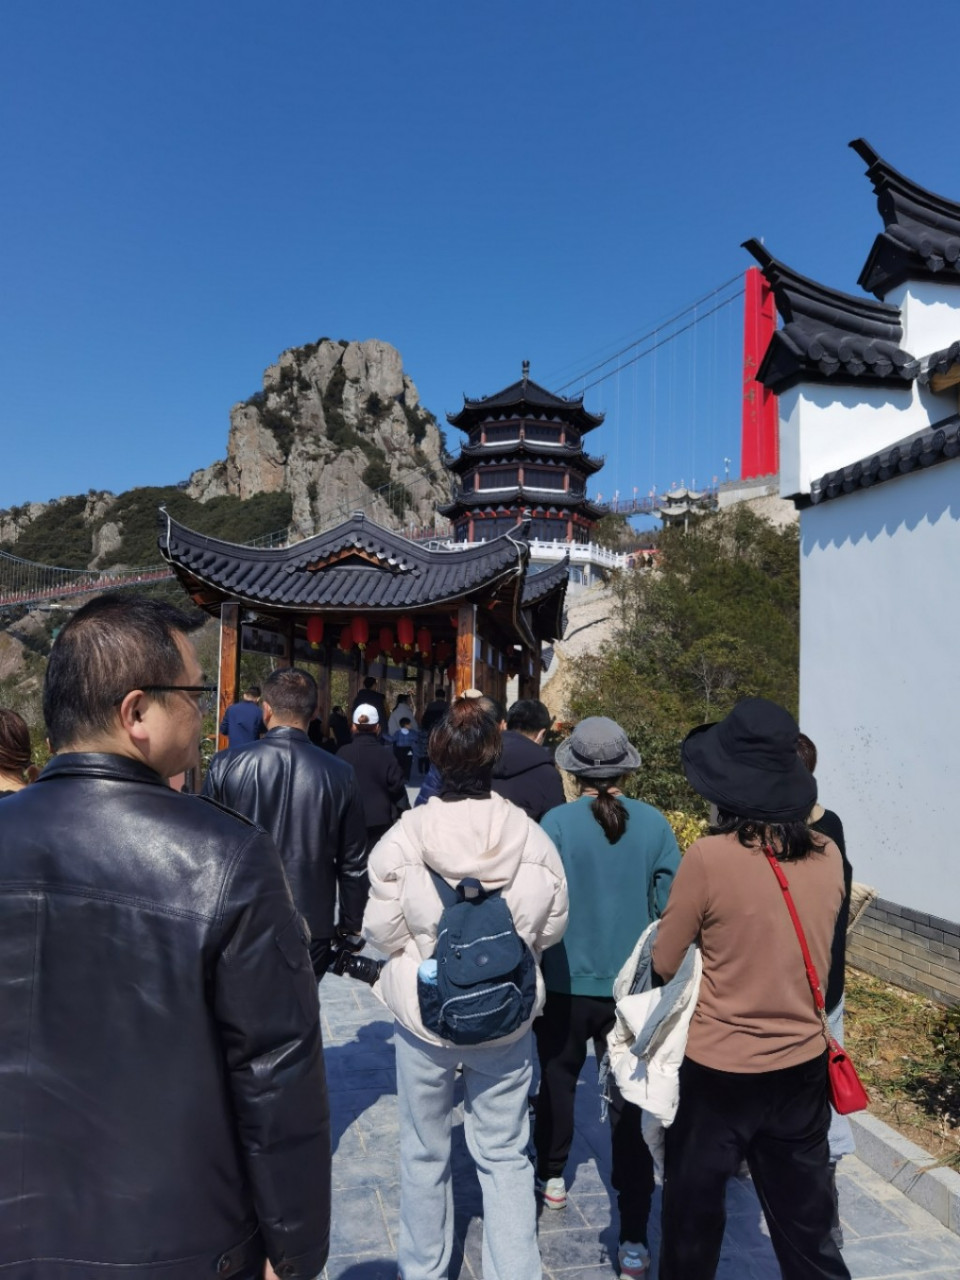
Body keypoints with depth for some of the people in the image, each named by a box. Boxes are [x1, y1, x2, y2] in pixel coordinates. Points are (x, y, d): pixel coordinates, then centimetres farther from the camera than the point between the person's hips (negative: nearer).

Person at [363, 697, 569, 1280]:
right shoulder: (530, 836, -13)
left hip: (424, 1014, 0)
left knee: (426, 1151, 21)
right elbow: (553, 927, -3)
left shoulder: (406, 834, -18)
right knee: (506, 1155, 16)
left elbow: (381, 931, -9)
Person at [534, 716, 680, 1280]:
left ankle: (552, 1177, 43)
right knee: (629, 1103, 10)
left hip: (567, 982, 0)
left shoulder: (557, 822, -15)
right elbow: (671, 903, -6)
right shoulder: (654, 823, -10)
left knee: (558, 1078, 24)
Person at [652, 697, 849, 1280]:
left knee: (694, 1210, 19)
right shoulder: (829, 855, -6)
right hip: (804, 1064, 4)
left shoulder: (709, 856, -21)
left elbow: (666, 964, -10)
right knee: (807, 1225, 20)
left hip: (719, 1066, -4)